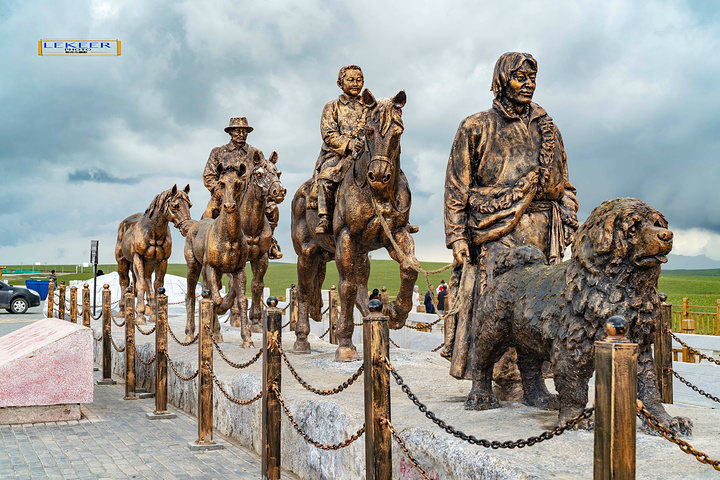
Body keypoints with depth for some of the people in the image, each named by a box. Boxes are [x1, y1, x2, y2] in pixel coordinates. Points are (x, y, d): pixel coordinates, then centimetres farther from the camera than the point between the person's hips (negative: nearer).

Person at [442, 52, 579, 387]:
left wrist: (570, 225, 11)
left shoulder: (547, 129, 19)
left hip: (541, 234, 4)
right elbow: (456, 187, 4)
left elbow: (563, 184, 22)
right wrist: (457, 237, -4)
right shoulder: (476, 127, 7)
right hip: (496, 235, -3)